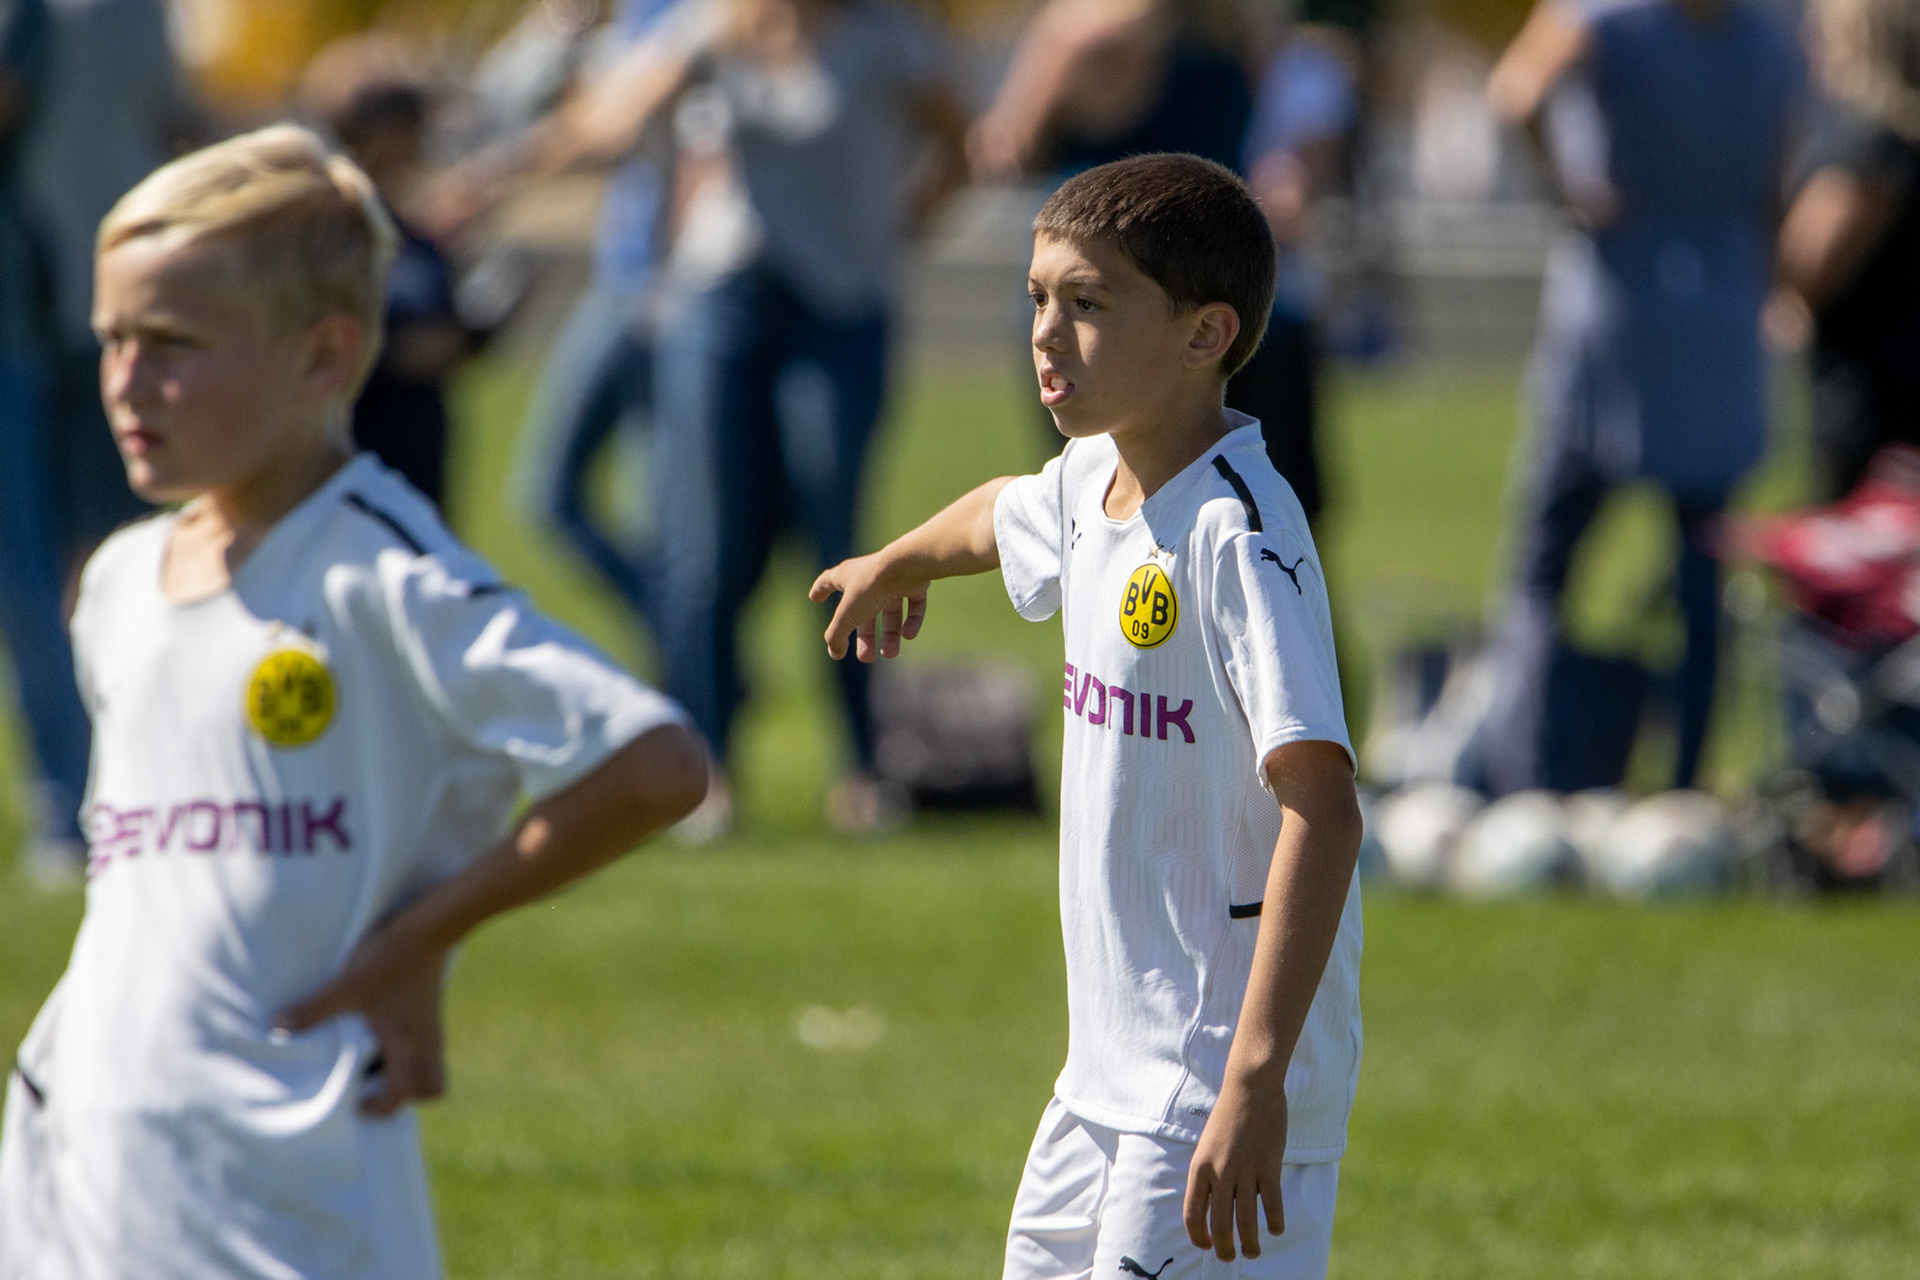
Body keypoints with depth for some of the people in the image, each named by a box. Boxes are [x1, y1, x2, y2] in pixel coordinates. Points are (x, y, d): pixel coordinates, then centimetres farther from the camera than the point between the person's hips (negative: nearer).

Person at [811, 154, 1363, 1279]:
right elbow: (1006, 515, 35)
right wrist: (898, 565, 57)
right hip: (1114, 1071, 9)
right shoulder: (1091, 482, 8)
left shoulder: (1239, 537, -20)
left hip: (1225, 1070, -9)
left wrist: (1256, 1077, -34)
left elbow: (1324, 812, -28)